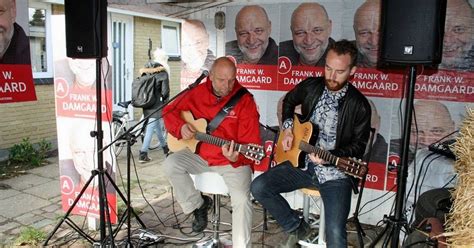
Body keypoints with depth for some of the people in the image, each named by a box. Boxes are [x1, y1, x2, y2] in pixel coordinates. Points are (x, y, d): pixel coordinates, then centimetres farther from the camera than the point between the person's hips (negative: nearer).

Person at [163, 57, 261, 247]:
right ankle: (198, 205, 5)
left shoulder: (245, 101, -14)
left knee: (242, 199, -26)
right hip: (200, 155, 4)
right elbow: (169, 111, 9)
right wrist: (181, 127, -12)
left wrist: (236, 157, -38)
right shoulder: (197, 92, -3)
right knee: (171, 164, -18)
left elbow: (251, 143, -17)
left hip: (234, 161, -4)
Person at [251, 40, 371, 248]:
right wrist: (287, 129, 4)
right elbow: (288, 101, 20)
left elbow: (358, 146, -6)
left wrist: (330, 157, -22)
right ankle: (297, 228, 10)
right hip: (302, 162, 5)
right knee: (258, 187, -10)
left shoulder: (359, 105, -13)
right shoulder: (311, 86, -1)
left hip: (336, 171, -4)